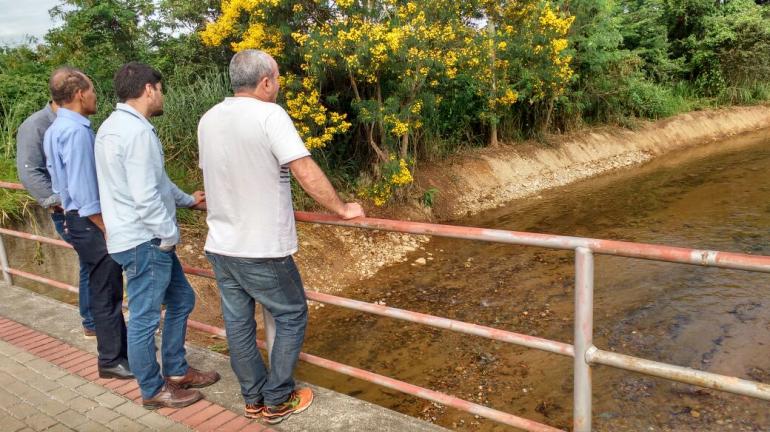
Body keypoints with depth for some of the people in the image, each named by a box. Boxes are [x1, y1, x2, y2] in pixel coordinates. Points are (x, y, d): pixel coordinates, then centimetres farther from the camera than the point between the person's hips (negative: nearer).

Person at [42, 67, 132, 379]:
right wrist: (107, 231, -16)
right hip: (91, 223, -10)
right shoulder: (75, 131, -19)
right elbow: (83, 191, -22)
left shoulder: (57, 129, 13)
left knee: (106, 290, 17)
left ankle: (120, 348, 29)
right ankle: (112, 361, 14)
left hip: (78, 220, 10)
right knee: (106, 293, 1)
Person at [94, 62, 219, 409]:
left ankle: (176, 371, 32)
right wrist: (169, 234, -13)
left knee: (181, 299, 19)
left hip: (144, 237, 11)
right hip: (145, 241, -11)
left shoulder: (115, 125, 14)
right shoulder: (137, 131, -20)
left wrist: (188, 200, 29)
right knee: (145, 318, 4)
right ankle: (153, 390, 21)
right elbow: (146, 196, -25)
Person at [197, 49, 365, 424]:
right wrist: (342, 209, -9)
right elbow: (306, 173, -21)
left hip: (220, 245, 7)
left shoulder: (208, 119, 6)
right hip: (261, 249, -7)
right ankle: (277, 401, 19)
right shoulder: (269, 114, -16)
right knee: (291, 317, 11)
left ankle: (253, 399, 29)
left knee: (237, 322, 15)